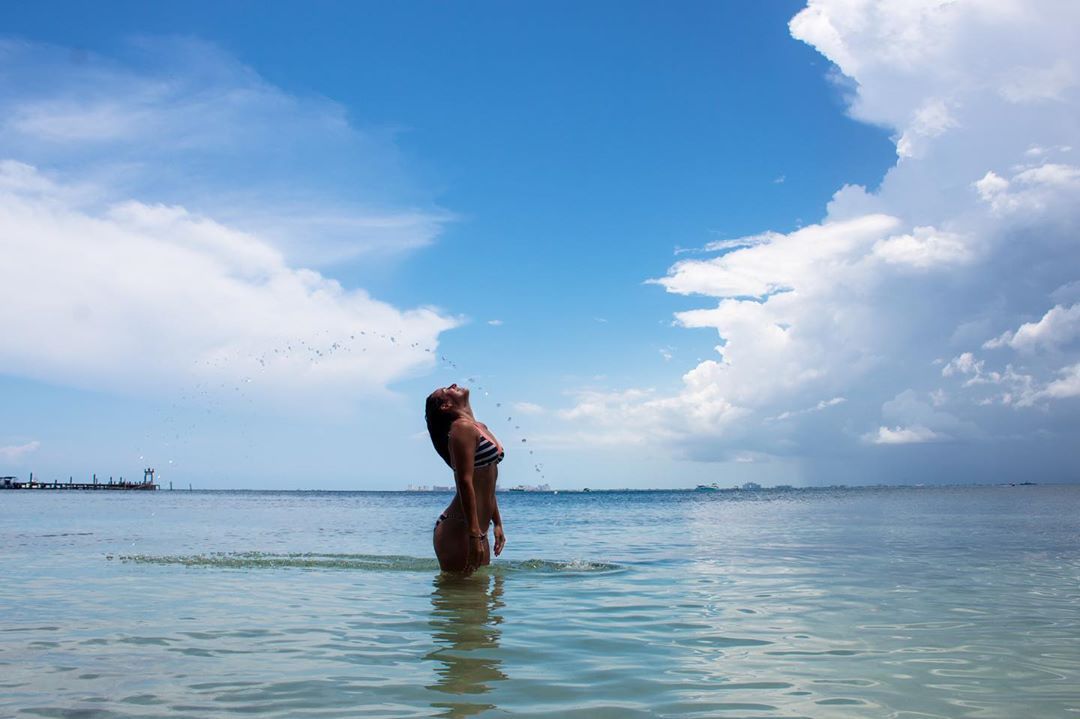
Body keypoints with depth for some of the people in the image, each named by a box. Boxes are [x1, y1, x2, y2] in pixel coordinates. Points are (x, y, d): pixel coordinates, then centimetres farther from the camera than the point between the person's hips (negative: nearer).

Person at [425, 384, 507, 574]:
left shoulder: (481, 428, 17)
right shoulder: (462, 428, -12)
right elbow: (465, 482, -20)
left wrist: (497, 524, 20)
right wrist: (474, 534, -24)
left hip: (476, 530, 9)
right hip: (459, 530, -9)